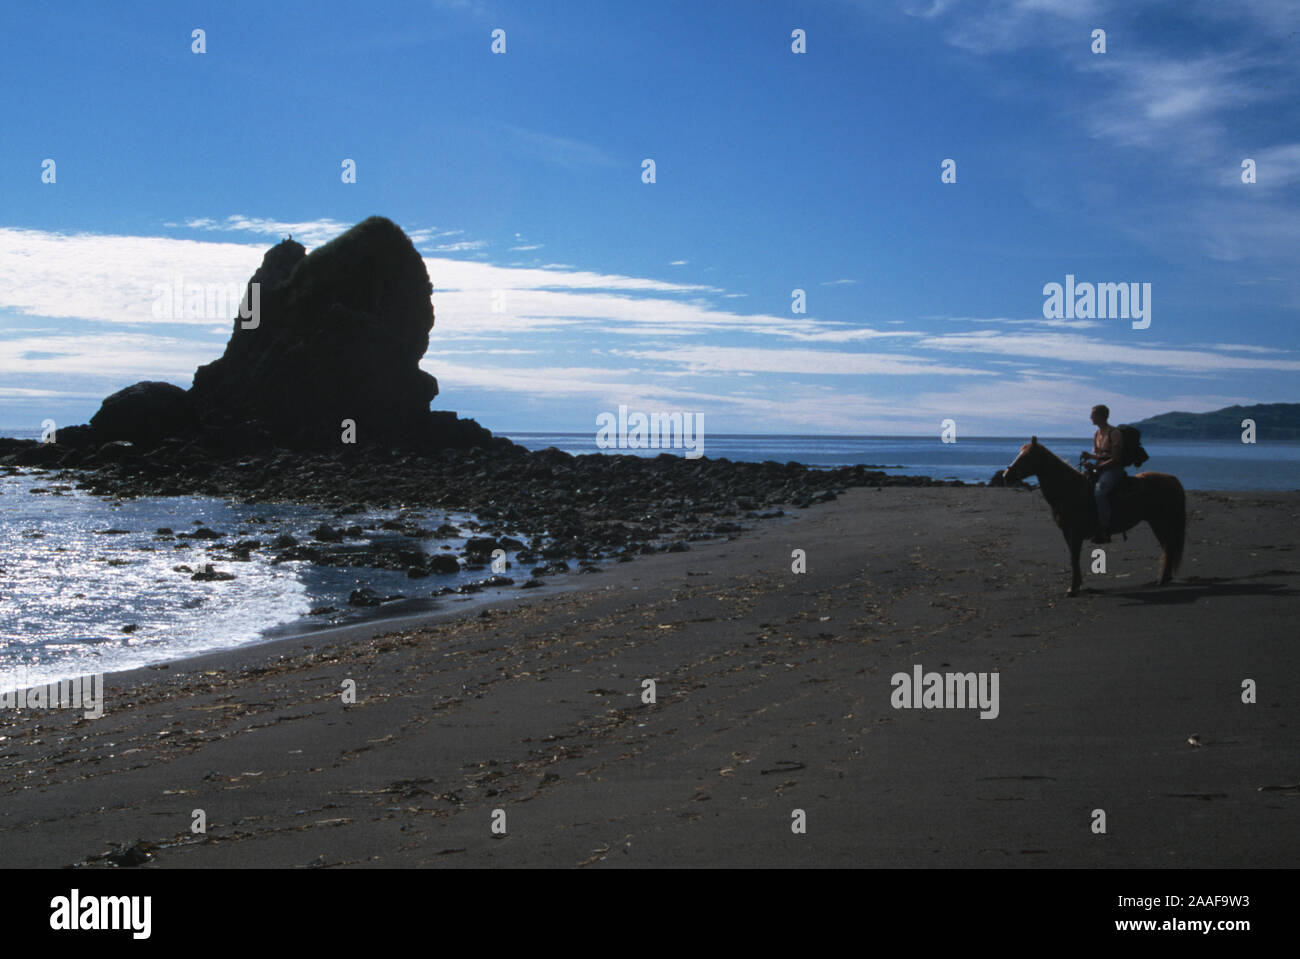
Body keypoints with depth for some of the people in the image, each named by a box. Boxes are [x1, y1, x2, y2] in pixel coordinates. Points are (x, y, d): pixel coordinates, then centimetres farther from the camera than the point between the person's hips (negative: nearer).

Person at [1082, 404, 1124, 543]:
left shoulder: (1114, 433, -13)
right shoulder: (1097, 434, 13)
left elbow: (1115, 459, -16)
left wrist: (1097, 466, -18)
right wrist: (1089, 456, 2)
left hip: (1113, 470, -9)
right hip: (1100, 469, 9)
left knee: (1099, 492, -31)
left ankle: (1104, 531, -30)